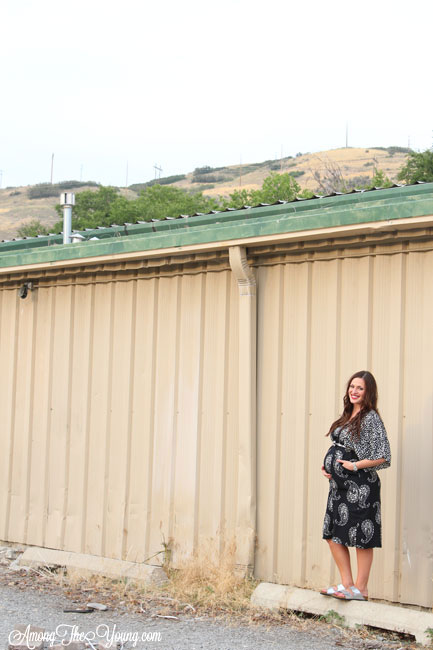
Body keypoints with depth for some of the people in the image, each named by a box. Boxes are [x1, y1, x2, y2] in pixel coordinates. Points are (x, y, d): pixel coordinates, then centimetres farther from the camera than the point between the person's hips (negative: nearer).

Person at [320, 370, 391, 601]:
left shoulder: (371, 418, -12)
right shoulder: (347, 416, 13)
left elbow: (383, 455, -18)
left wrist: (355, 465, -15)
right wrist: (327, 466, 8)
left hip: (360, 486, -9)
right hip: (339, 484, 9)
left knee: (361, 538, 0)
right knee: (333, 534, 11)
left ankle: (361, 588, 10)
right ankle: (347, 584, 21)